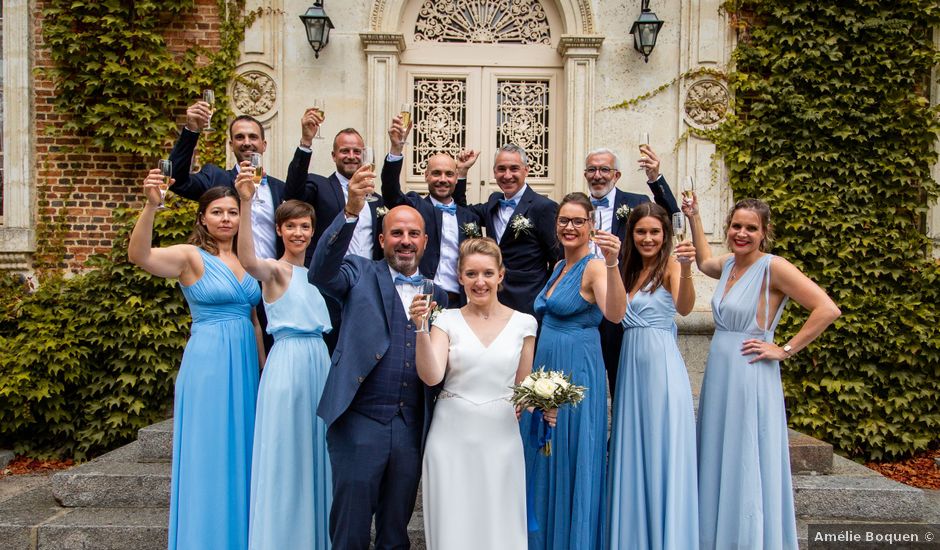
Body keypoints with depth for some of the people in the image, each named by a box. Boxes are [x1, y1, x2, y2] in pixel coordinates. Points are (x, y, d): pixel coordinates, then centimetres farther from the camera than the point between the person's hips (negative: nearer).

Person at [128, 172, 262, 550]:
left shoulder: (244, 261, 11)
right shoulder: (191, 257, -5)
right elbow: (139, 255, -24)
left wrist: (264, 366, 13)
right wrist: (151, 206, -37)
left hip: (244, 364, 6)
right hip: (208, 363, -6)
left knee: (239, 452, 14)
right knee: (207, 456, 2)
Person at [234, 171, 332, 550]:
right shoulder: (275, 270, -6)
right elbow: (248, 261, -30)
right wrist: (246, 204, -42)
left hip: (320, 363, 7)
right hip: (288, 363, -7)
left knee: (314, 454, 14)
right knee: (285, 456, 1)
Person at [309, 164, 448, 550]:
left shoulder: (437, 295, 12)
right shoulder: (361, 275, 2)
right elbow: (320, 273, -21)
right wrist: (351, 212, -31)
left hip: (412, 428, 4)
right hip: (359, 421, -3)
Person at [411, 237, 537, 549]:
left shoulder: (523, 323, 3)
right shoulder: (447, 320, 0)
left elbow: (524, 386, 11)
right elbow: (431, 377, -13)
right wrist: (421, 328, -23)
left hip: (500, 438, 1)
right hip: (452, 437, 0)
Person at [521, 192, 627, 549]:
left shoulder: (594, 267, -12)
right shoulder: (559, 267, 13)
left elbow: (615, 314, -31)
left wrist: (612, 264, -44)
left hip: (576, 370, -8)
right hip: (544, 366, 8)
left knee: (572, 459, 2)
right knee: (541, 458, 16)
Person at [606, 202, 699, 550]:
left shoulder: (670, 265, -4)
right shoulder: (630, 271, 16)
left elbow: (684, 307, -26)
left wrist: (685, 271, -41)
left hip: (661, 364, -7)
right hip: (630, 364, 7)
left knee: (663, 452, -3)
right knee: (632, 452, 11)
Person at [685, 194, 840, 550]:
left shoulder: (773, 267, -13)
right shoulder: (729, 264, 8)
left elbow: (827, 309, -20)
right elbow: (704, 262, 32)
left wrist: (785, 350, -16)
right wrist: (693, 217, 26)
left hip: (749, 378, -8)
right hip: (718, 375, 8)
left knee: (747, 468, 1)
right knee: (719, 465, 15)